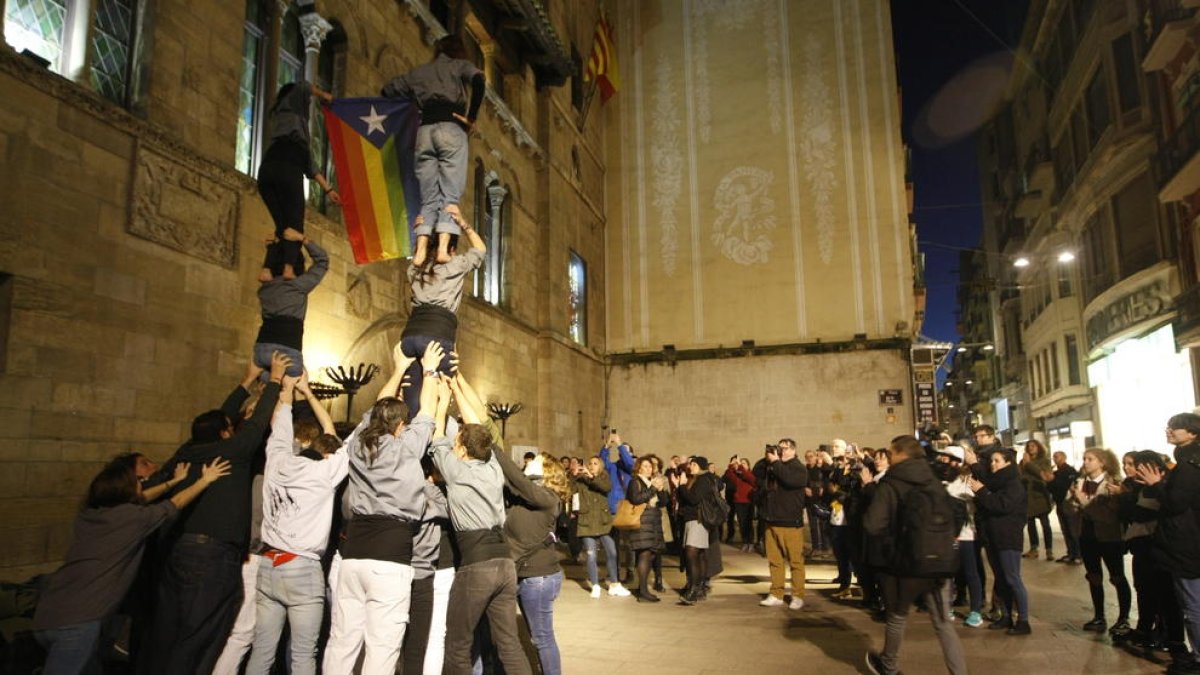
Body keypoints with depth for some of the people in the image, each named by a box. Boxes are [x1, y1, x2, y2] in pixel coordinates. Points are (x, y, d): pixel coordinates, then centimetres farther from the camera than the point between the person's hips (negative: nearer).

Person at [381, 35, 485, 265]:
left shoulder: (419, 71, 27)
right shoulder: (460, 65, 16)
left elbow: (387, 90, 27)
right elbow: (478, 79, -6)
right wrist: (471, 117, -1)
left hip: (424, 131, 4)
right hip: (451, 128, -3)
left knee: (428, 197, 0)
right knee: (450, 194, -9)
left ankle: (421, 250, -16)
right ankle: (443, 248, -25)